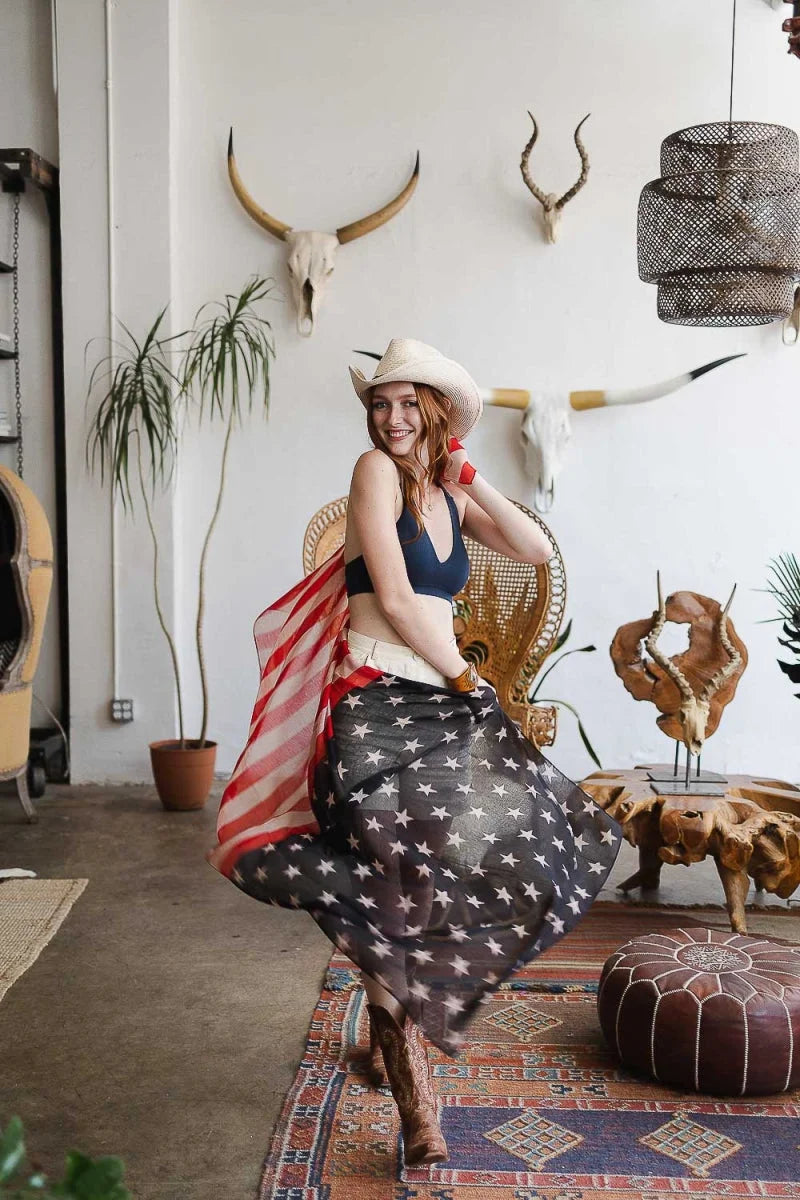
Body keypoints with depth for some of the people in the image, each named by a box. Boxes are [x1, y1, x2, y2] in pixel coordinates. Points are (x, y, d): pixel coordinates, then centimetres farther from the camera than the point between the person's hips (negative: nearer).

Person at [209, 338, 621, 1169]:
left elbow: (538, 550, 10)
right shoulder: (376, 470, -5)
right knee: (403, 885, -13)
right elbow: (395, 600, -12)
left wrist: (470, 481, 6)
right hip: (380, 699, -8)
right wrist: (466, 675, -3)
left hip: (443, 702, 8)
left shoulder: (450, 494, 15)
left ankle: (385, 1036, 29)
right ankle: (410, 1081, 2)